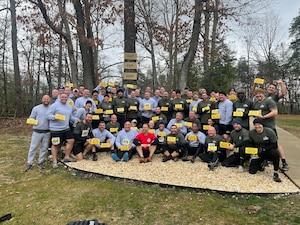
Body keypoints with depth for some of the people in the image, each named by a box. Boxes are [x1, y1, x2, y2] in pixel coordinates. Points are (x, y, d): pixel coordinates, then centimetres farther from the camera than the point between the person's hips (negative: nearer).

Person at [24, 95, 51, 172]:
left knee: (44, 148, 9)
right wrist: (32, 122, -17)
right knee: (33, 147, 3)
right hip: (37, 131, -2)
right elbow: (31, 118, 3)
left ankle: (40, 162, 23)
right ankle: (29, 163, 13)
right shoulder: (36, 108, 1)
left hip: (47, 132, 2)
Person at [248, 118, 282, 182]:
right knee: (252, 171, -8)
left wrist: (263, 149, -26)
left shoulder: (270, 131, -19)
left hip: (268, 152, -2)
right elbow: (250, 144, 4)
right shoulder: (251, 133, -10)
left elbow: (275, 145, -16)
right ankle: (260, 164, 27)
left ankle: (276, 174, -22)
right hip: (258, 154, 2)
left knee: (275, 152, -39)